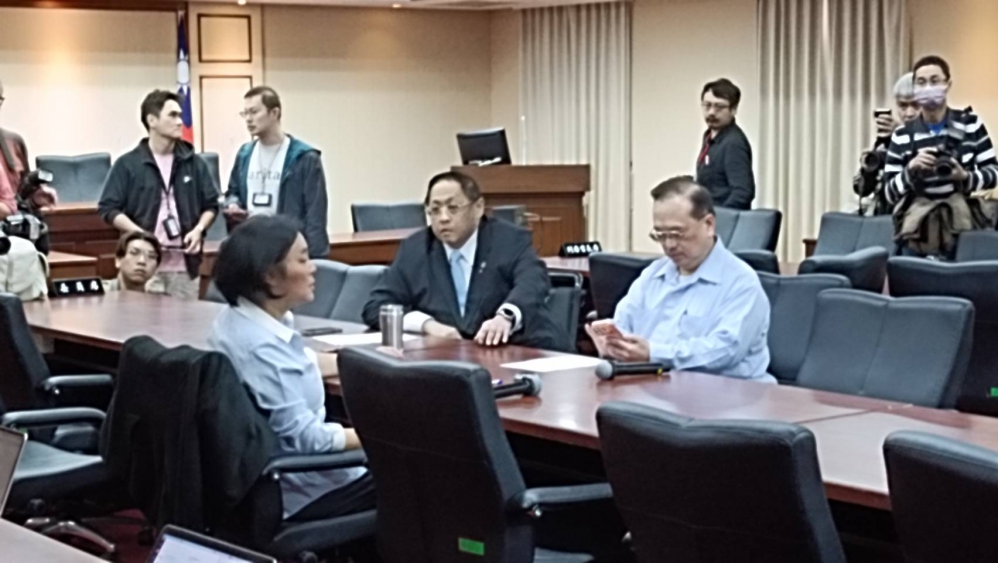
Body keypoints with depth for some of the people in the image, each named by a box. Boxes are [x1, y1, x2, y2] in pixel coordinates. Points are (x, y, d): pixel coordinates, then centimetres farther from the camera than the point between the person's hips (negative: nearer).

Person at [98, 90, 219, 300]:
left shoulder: (194, 163, 9)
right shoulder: (128, 164, 0)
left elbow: (211, 205, 14)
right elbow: (108, 208, -2)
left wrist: (198, 229, -6)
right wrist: (141, 234, -14)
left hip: (185, 263, 3)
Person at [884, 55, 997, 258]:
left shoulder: (970, 124, 3)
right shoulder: (902, 137, 1)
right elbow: (890, 193, 1)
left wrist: (965, 177, -16)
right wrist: (911, 169, -17)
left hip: (961, 234, 0)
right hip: (917, 237, 0)